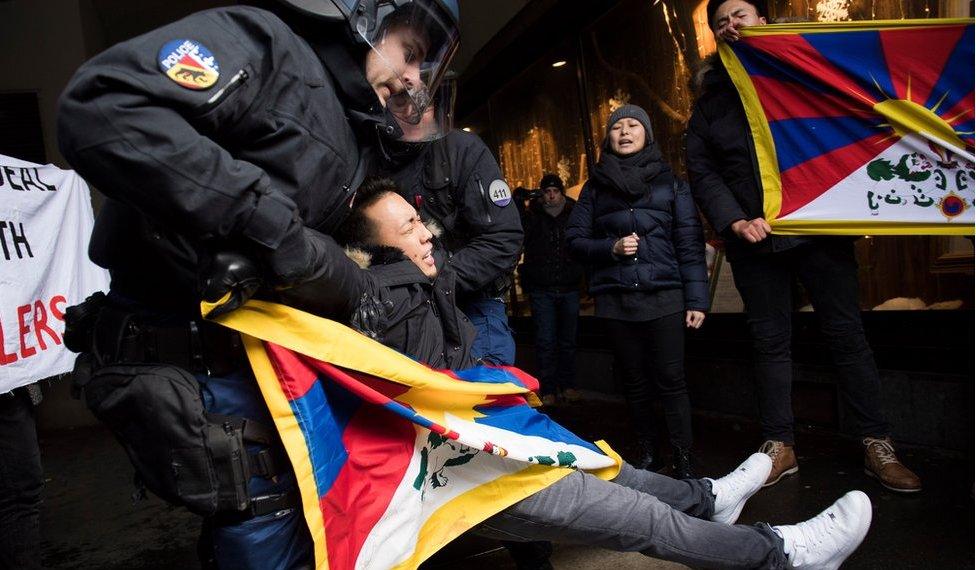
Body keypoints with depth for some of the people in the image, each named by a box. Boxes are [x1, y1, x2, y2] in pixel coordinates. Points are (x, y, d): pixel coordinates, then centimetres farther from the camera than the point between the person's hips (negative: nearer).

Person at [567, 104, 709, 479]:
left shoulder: (669, 182, 8)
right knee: (634, 382, 9)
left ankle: (683, 460, 7)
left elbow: (690, 243, 3)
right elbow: (575, 239, 9)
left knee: (670, 379, -3)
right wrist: (610, 248, -10)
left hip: (664, 296, -1)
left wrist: (697, 298, -5)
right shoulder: (596, 186, 12)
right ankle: (647, 454, 23)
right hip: (615, 299, 2)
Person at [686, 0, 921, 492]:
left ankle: (877, 445, 13)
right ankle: (779, 446, 14)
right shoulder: (710, 100, 13)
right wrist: (734, 221, -11)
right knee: (769, 342, 5)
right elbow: (701, 171, 4)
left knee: (846, 334, 2)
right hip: (753, 240, 1)